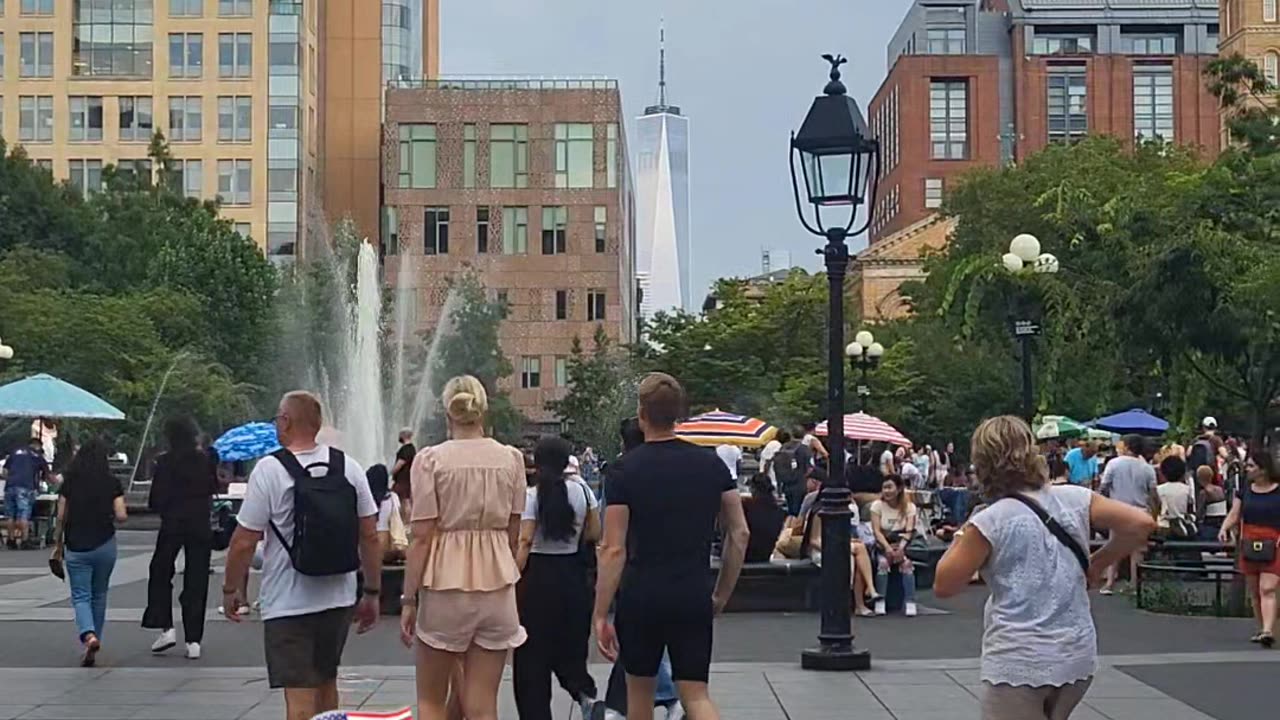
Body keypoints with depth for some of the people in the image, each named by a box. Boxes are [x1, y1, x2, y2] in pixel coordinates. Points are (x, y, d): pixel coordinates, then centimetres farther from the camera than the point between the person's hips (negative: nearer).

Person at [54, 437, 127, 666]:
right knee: (99, 595, 17)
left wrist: (58, 544, 10)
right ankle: (95, 638, 23)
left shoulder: (69, 482, -3)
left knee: (80, 596, 1)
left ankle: (89, 636, -22)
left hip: (76, 547, -1)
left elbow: (61, 517, -2)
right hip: (105, 544, 1)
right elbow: (121, 516, -9)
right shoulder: (112, 483, -3)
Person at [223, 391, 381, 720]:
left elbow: (244, 542, -11)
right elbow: (370, 536, 3)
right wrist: (372, 593, 11)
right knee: (326, 683, 23)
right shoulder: (348, 467, 2)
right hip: (339, 599, 5)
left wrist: (230, 589, 3)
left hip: (288, 604, -5)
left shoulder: (269, 470, -12)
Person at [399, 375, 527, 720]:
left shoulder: (431, 459, -7)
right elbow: (513, 534, 8)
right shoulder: (511, 459, 3)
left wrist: (409, 600, -3)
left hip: (445, 582, -3)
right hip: (497, 581, 3)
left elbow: (422, 537, -8)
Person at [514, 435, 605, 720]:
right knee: (569, 645, 18)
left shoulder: (531, 495, -10)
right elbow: (595, 534, 6)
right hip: (573, 574, 4)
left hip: (538, 575, -4)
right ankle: (586, 694, -5)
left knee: (532, 654, 5)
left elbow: (524, 541, -16)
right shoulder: (581, 489, 1)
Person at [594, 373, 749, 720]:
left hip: (641, 595, -2)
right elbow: (739, 534, 4)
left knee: (639, 689, 18)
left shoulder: (627, 469, -8)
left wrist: (601, 615, -8)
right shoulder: (711, 464, 2)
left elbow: (614, 550, -12)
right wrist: (722, 595, 13)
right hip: (693, 597, 2)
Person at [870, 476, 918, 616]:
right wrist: (887, 547, -27)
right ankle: (880, 602, -25)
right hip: (883, 545, 0)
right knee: (883, 562, -32)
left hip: (901, 545, 0)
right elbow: (876, 530, -11)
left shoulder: (909, 506, 0)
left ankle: (910, 603, -26)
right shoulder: (877, 505, -2)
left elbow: (909, 531, -10)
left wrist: (900, 548, -28)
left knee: (906, 563, -30)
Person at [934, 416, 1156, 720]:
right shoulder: (1075, 499, 0)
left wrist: (961, 538, 10)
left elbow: (943, 586, -5)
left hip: (1017, 663, -6)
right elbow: (1141, 524, -2)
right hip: (1076, 657, 6)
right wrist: (1096, 564, 9)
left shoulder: (988, 522, -12)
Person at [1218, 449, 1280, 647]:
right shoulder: (1245, 491, 9)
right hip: (1249, 546, 5)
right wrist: (1225, 528, -13)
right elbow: (1234, 515, 6)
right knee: (1254, 592, 11)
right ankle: (1261, 629, 22)